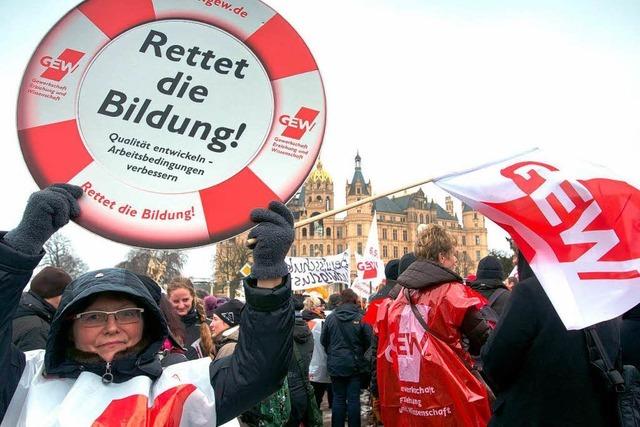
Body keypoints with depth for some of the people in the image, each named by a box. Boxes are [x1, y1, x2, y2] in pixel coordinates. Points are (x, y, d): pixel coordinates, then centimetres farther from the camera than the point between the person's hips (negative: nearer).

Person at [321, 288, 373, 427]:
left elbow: (323, 340, 2)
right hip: (355, 364, -2)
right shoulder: (361, 318, -12)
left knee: (338, 398, 11)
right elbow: (368, 341, -8)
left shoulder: (330, 318, -6)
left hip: (336, 364, 2)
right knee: (353, 398, 7)